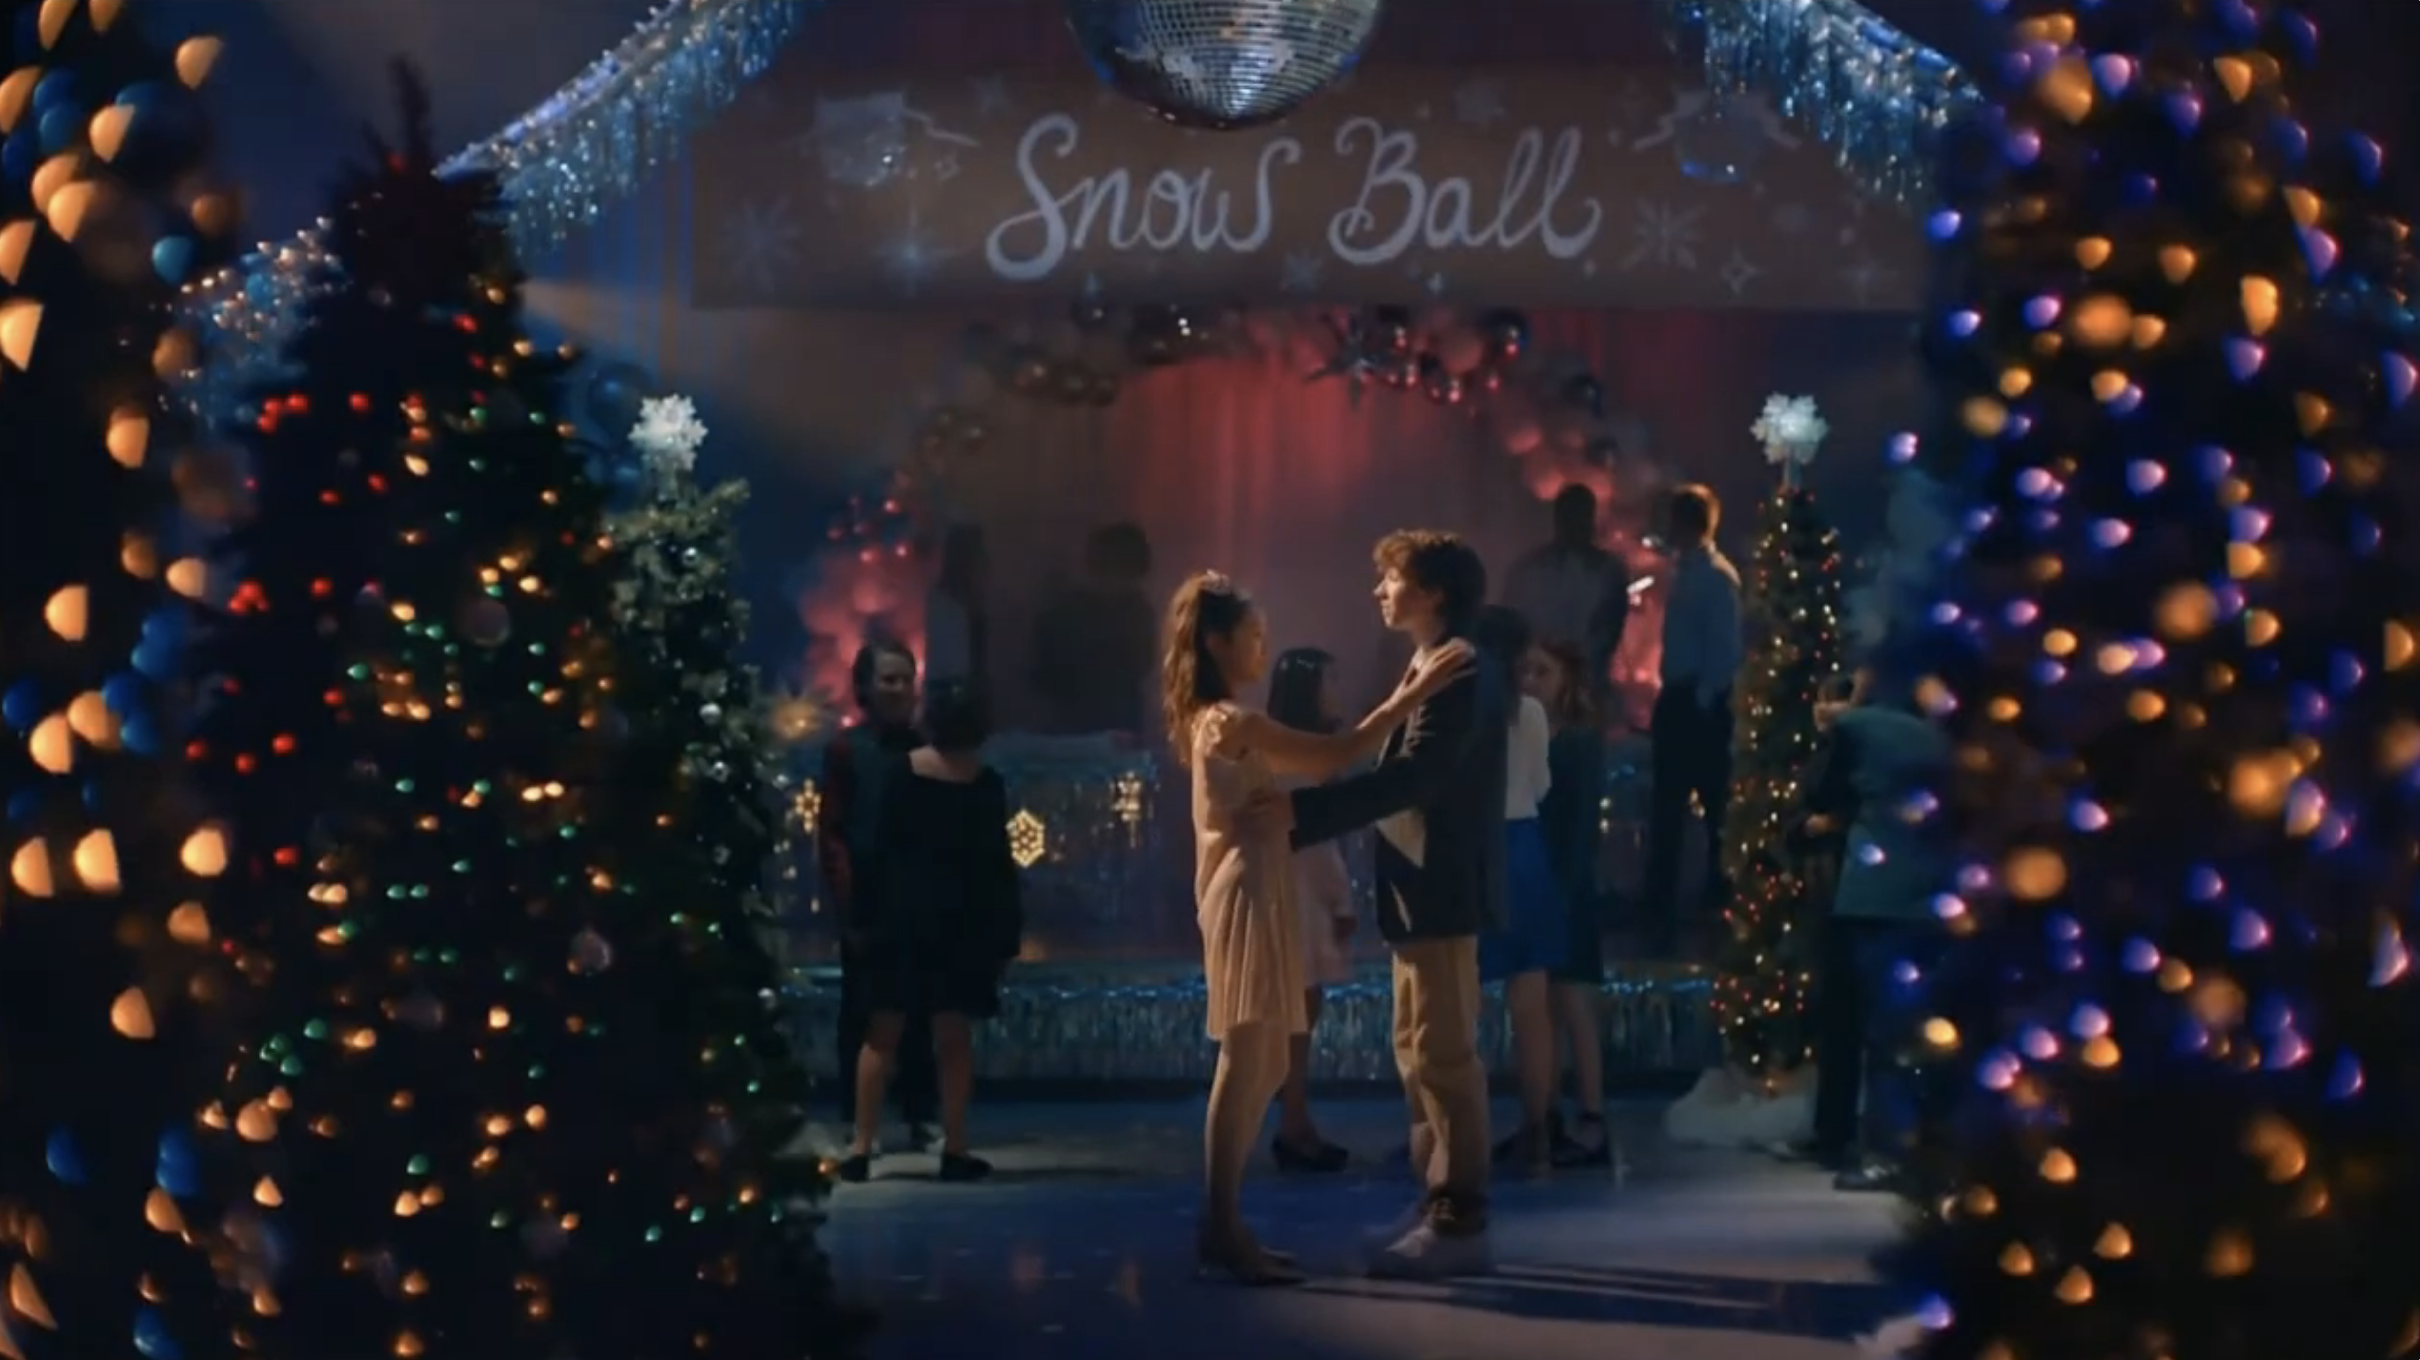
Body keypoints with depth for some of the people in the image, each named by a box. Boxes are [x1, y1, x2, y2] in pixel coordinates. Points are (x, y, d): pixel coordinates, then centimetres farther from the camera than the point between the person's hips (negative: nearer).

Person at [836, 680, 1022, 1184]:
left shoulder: (901, 772, 1)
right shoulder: (986, 783, -1)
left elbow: (880, 848, 0)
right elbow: (997, 864, 0)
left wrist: (862, 917, 4)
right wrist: (1005, 935, 4)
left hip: (900, 912, 1)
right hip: (962, 919, -1)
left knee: (882, 1035, 4)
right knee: (954, 1038, 3)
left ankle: (861, 1148, 1)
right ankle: (954, 1150, 4)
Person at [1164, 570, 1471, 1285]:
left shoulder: (1216, 722, 18)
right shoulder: (1234, 723, -12)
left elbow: (1318, 763, 16)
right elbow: (1339, 755, -14)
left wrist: (1398, 700, 13)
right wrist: (1416, 693, -11)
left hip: (1257, 897, 10)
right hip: (1248, 897, -10)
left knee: (1263, 1068, 10)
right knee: (1244, 1067, -9)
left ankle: (1223, 1227, 12)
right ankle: (1222, 1232, -7)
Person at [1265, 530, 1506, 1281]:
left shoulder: (1460, 669, -15)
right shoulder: (1433, 669, 17)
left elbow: (1410, 777, -25)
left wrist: (1301, 810, -28)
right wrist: (1303, 824, 15)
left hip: (1442, 888, -11)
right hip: (1422, 887, 11)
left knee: (1444, 1055, -7)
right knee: (1420, 1051, 14)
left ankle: (1460, 1221, -3)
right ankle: (1437, 1203, 21)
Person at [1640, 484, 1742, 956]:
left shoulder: (1717, 575, -13)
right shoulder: (1684, 569, 13)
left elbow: (1726, 649, -17)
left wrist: (1703, 699, -17)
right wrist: (1669, 700, 14)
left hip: (1700, 704, -9)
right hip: (1678, 699, 9)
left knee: (1715, 807, -1)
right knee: (1666, 813, 12)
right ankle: (1661, 921, 19)